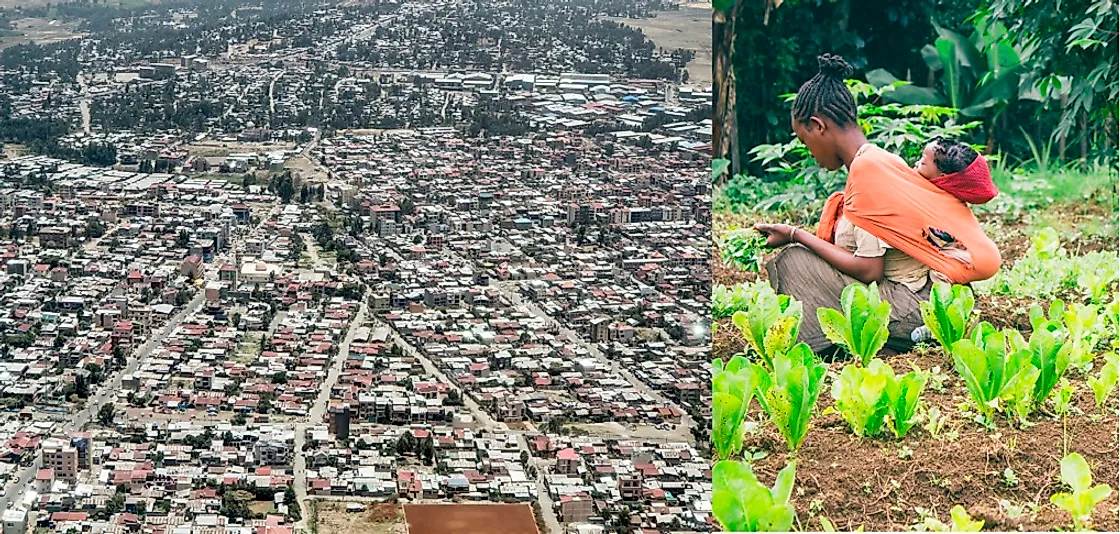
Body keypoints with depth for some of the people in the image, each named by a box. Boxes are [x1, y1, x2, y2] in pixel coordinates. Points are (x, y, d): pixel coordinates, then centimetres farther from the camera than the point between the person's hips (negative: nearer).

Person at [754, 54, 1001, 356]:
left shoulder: (866, 166, -15)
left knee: (793, 261, -7)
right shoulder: (879, 160, 12)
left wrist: (796, 236, -8)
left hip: (911, 310, -10)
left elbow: (869, 270, -18)